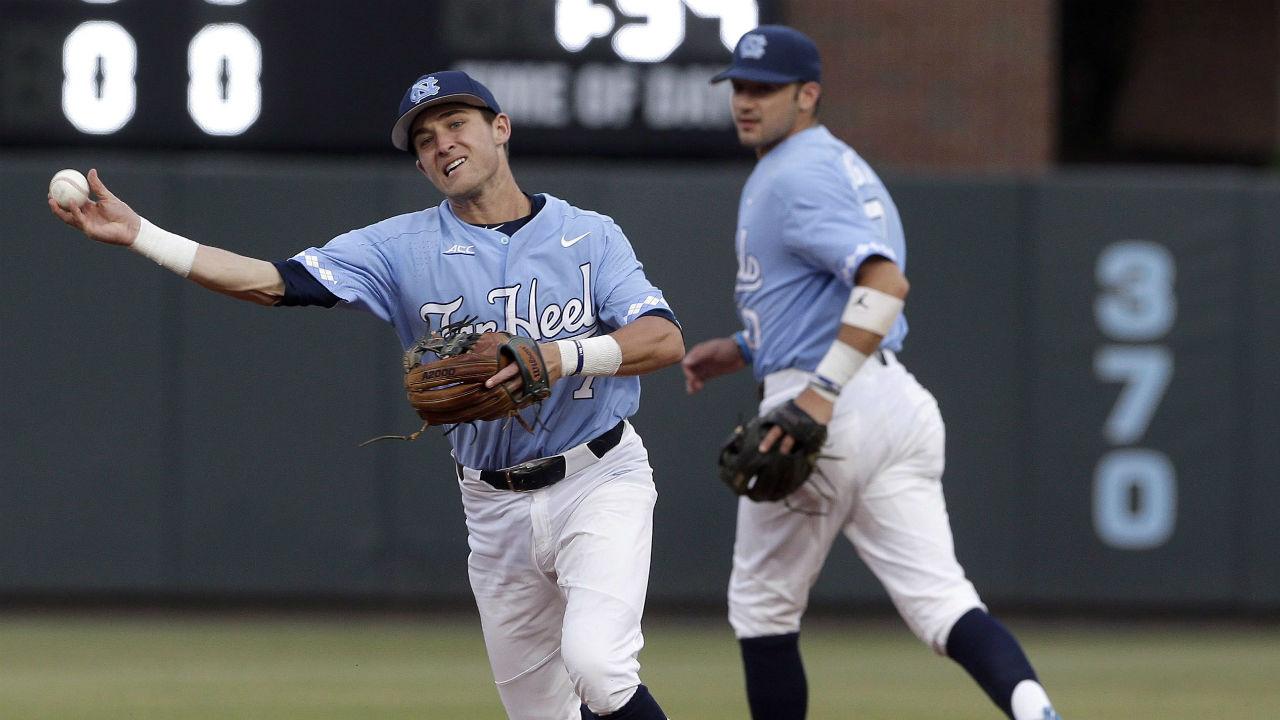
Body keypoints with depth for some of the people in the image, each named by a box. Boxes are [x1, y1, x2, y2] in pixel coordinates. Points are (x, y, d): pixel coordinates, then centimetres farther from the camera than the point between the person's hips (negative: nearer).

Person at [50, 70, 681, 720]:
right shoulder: (405, 246, 2)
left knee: (592, 661, -27)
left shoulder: (588, 236, 0)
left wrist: (565, 355, -30)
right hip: (495, 508, 3)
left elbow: (665, 340, -13)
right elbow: (273, 281, -8)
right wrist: (137, 235, -18)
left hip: (599, 479, -3)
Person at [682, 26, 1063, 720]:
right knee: (939, 600, -4)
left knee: (763, 608, 10)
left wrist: (821, 392, -30)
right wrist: (741, 350, 27)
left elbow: (885, 281, -26)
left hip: (829, 414, -9)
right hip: (901, 401, 9)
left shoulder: (792, 180, -11)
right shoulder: (847, 169, 21)